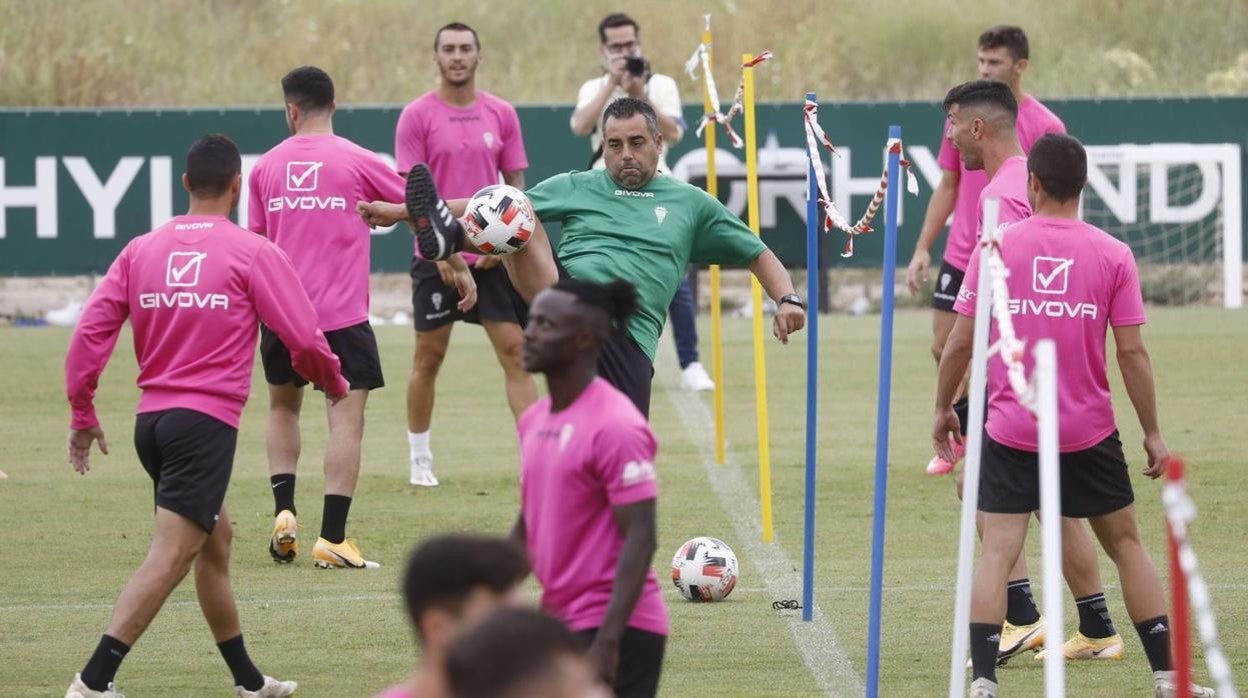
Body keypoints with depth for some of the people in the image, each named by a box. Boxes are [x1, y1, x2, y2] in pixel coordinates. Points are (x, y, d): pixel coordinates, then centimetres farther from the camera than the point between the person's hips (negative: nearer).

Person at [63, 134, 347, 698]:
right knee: (170, 556, -11)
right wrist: (334, 383, 19)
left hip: (151, 418, 7)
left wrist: (82, 413, 12)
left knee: (216, 538, 23)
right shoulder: (253, 254, -4)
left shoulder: (140, 250, 9)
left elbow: (91, 330, 3)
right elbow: (303, 338, -2)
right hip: (207, 419, -7)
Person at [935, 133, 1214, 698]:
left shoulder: (996, 248, -4)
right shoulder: (1113, 255, -4)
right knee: (1126, 544, 14)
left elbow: (960, 341, -2)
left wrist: (944, 408, 13)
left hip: (1010, 433, -1)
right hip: (1090, 433, 1)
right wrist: (1153, 435, 4)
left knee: (998, 551, -2)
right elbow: (1132, 352, -5)